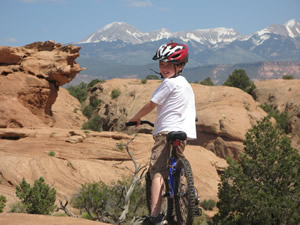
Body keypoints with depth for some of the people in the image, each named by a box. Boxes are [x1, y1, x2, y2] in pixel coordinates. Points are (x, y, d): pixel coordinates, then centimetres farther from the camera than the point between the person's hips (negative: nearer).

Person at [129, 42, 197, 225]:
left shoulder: (169, 83, -7)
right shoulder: (186, 84, 21)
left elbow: (150, 105, -2)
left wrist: (136, 118, 15)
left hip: (167, 131, -9)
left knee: (157, 171, -13)